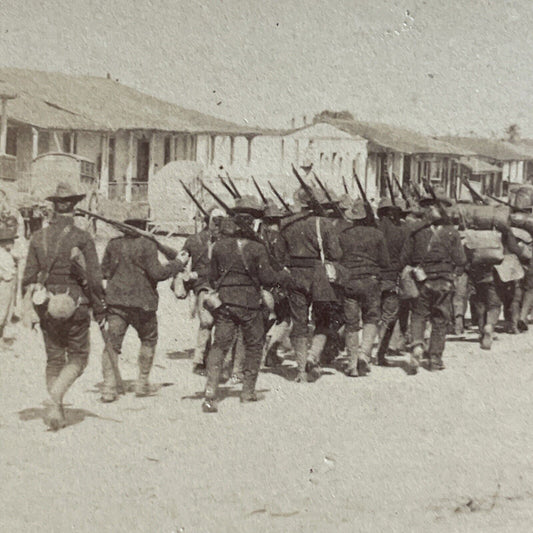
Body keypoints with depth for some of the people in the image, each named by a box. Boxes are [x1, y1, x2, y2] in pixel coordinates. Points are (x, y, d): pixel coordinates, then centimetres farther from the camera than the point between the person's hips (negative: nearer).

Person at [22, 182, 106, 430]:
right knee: (78, 357, 8)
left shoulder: (38, 237, 2)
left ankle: (56, 410, 13)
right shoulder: (81, 237, -8)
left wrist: (35, 299, 19)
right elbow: (94, 278, -9)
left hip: (47, 307, 4)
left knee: (54, 358, 15)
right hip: (74, 305, -4)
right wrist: (99, 308, 1)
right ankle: (55, 399, -13)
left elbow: (28, 277, 3)